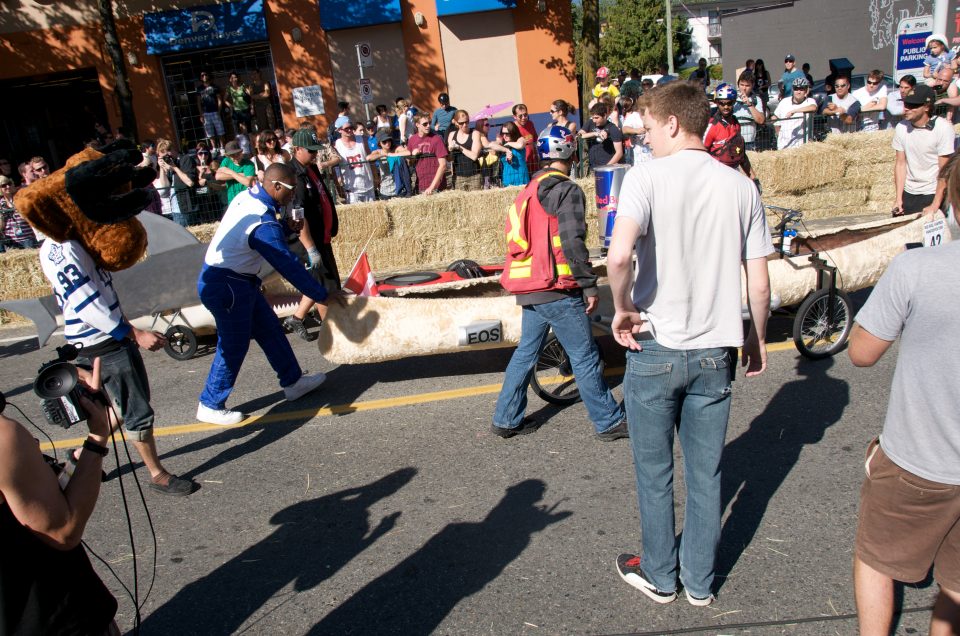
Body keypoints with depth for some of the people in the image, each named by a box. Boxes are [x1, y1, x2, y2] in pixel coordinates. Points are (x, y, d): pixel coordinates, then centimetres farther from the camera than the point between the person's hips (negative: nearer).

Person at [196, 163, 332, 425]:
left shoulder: (247, 195, -1)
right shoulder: (264, 224, -27)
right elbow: (289, 267, -24)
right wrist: (322, 296, -15)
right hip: (227, 286, -10)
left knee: (269, 329, 16)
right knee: (233, 346, 2)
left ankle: (293, 381, 28)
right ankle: (210, 406, 17)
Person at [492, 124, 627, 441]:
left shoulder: (530, 190, 15)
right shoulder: (567, 190, -11)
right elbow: (572, 242, -21)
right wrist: (589, 284, -15)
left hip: (530, 287, 8)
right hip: (557, 289, -8)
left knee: (526, 351, 16)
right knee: (585, 357, 1)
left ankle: (506, 419, 22)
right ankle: (609, 422, 12)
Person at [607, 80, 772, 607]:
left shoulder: (647, 176, -12)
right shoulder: (740, 186, 1)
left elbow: (619, 255, -30)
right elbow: (759, 284, 2)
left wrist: (622, 309, -13)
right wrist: (757, 340, 17)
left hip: (655, 350, -3)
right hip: (715, 352, 4)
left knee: (654, 475, 15)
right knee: (705, 475, 17)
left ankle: (659, 575, 33)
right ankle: (700, 580, 33)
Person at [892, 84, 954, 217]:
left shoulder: (943, 128, -13)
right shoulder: (901, 127, -1)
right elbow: (900, 163, 3)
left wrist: (935, 206, -16)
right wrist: (899, 199, -2)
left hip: (933, 194, -4)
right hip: (908, 193, 4)